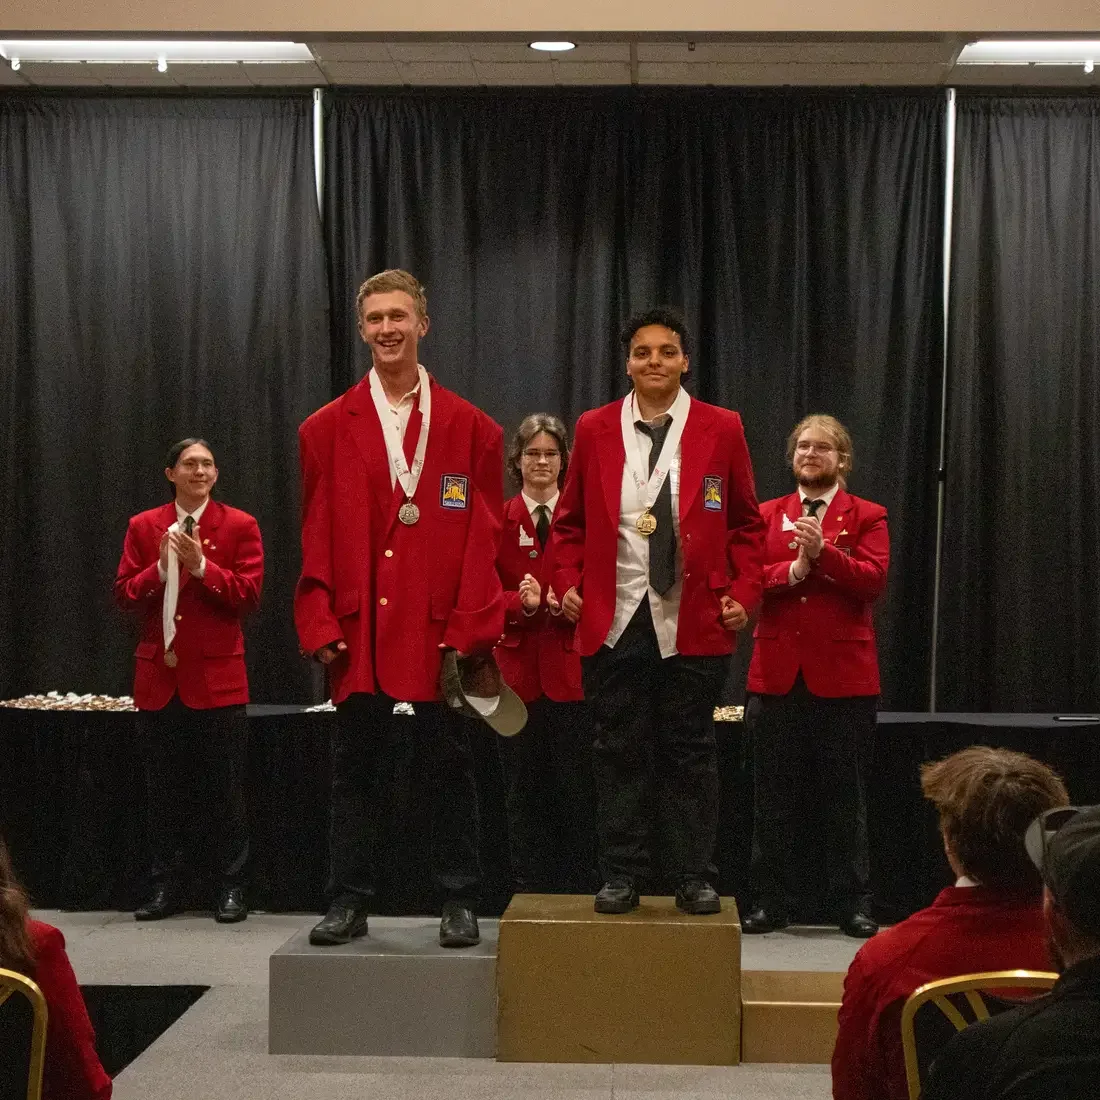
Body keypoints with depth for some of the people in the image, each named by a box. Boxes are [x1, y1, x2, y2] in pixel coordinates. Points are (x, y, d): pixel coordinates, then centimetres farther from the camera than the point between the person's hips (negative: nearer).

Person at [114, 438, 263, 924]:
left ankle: (231, 888, 11)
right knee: (164, 792, 8)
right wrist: (161, 568, -13)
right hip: (159, 676, 3)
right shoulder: (143, 527, 9)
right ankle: (166, 887, 17)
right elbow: (123, 594, 3)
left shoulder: (240, 525, 2)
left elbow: (249, 594, -7)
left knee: (224, 790, 2)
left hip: (217, 676, -2)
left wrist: (200, 566, -17)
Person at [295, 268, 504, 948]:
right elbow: (316, 537, 5)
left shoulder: (472, 429, 5)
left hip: (443, 629, -1)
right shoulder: (326, 429, 8)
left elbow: (483, 538, 1)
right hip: (359, 627, 1)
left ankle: (460, 901, 17)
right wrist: (320, 625, -4)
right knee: (354, 765, 7)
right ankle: (350, 901, 17)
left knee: (453, 764, 6)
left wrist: (472, 627, -8)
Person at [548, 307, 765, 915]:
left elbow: (746, 523, 9)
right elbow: (570, 521, 12)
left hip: (693, 620, -1)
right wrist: (568, 584, -1)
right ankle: (621, 876, 15)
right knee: (620, 751, 6)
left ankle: (694, 879, 14)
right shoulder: (594, 428, 6)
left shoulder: (722, 429, 3)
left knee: (690, 751, 6)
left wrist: (743, 593, -2)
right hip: (613, 618, 1)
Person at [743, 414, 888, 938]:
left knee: (845, 797, 5)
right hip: (777, 673, 2)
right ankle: (771, 902, 15)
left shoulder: (866, 516, 6)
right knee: (773, 798, 7)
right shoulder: (767, 515, 12)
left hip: (844, 674, -2)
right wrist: (793, 570, -17)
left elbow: (874, 579, -10)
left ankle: (853, 905, 13)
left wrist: (823, 552, -21)